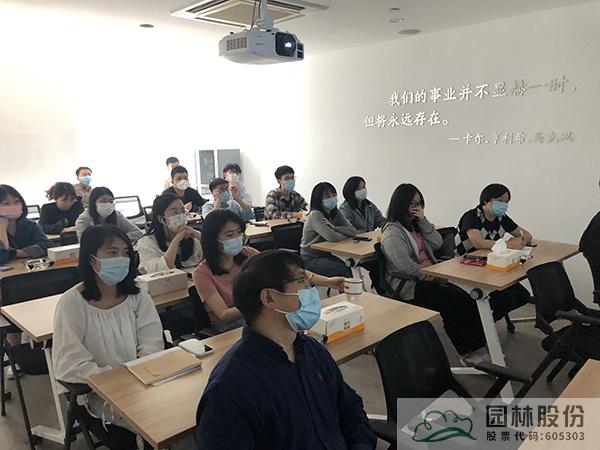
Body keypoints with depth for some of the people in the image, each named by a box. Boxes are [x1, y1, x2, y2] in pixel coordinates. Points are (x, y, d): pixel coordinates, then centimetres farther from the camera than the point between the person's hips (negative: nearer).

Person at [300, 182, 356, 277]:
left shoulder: (336, 213, 5)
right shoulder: (315, 215, -17)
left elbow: (352, 231, -8)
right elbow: (331, 237, -30)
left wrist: (334, 227, -22)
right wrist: (346, 235, -10)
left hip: (327, 255, 6)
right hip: (310, 259, -6)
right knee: (344, 270, -25)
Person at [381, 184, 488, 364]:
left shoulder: (415, 224, 16)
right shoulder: (393, 232, -11)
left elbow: (437, 244, 7)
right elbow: (407, 267, -18)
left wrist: (423, 220, -3)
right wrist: (435, 278, -15)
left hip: (430, 278, 8)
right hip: (410, 287, -8)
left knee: (465, 298, -15)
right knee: (453, 302, -23)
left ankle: (478, 346, -15)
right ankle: (468, 352, -13)